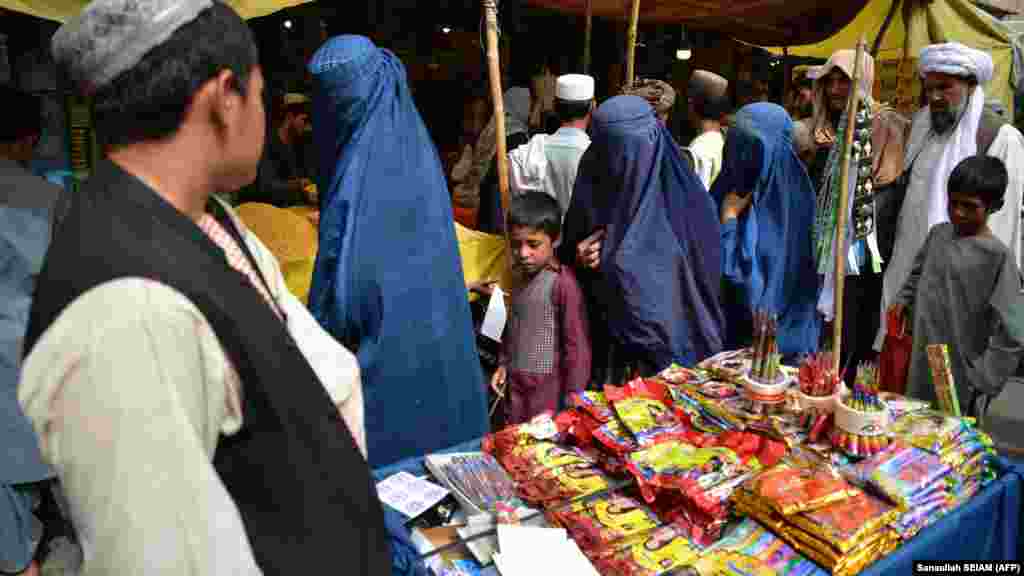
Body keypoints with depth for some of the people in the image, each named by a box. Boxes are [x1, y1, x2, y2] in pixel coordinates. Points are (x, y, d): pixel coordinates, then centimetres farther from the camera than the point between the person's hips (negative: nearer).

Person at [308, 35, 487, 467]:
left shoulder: (357, 179, -24)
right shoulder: (418, 147, 1)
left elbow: (342, 287, -21)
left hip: (385, 350, -7)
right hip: (440, 337, 8)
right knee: (444, 462, 21)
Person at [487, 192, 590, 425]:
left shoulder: (563, 283, -18)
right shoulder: (522, 277, 7)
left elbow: (577, 344, -16)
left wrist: (573, 398, -14)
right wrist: (504, 364, 15)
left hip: (548, 386, -7)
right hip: (516, 384, 8)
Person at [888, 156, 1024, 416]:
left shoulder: (998, 256, -14)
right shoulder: (938, 233, 3)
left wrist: (979, 379, -17)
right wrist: (903, 300, 7)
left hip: (956, 377, -6)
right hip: (917, 363, 6)